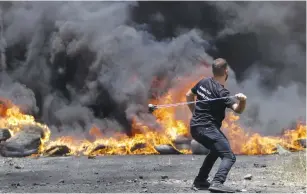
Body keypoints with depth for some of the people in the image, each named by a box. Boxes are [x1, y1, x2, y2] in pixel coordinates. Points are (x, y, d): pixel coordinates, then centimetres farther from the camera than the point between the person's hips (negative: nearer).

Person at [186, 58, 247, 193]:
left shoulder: (203, 82, 6)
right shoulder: (221, 92, -16)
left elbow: (189, 95, 22)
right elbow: (237, 109, -27)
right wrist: (242, 101, -46)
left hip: (195, 127, 9)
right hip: (207, 129, -9)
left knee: (216, 150, 29)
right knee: (229, 157, -13)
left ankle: (200, 181, 29)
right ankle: (217, 183, -34)